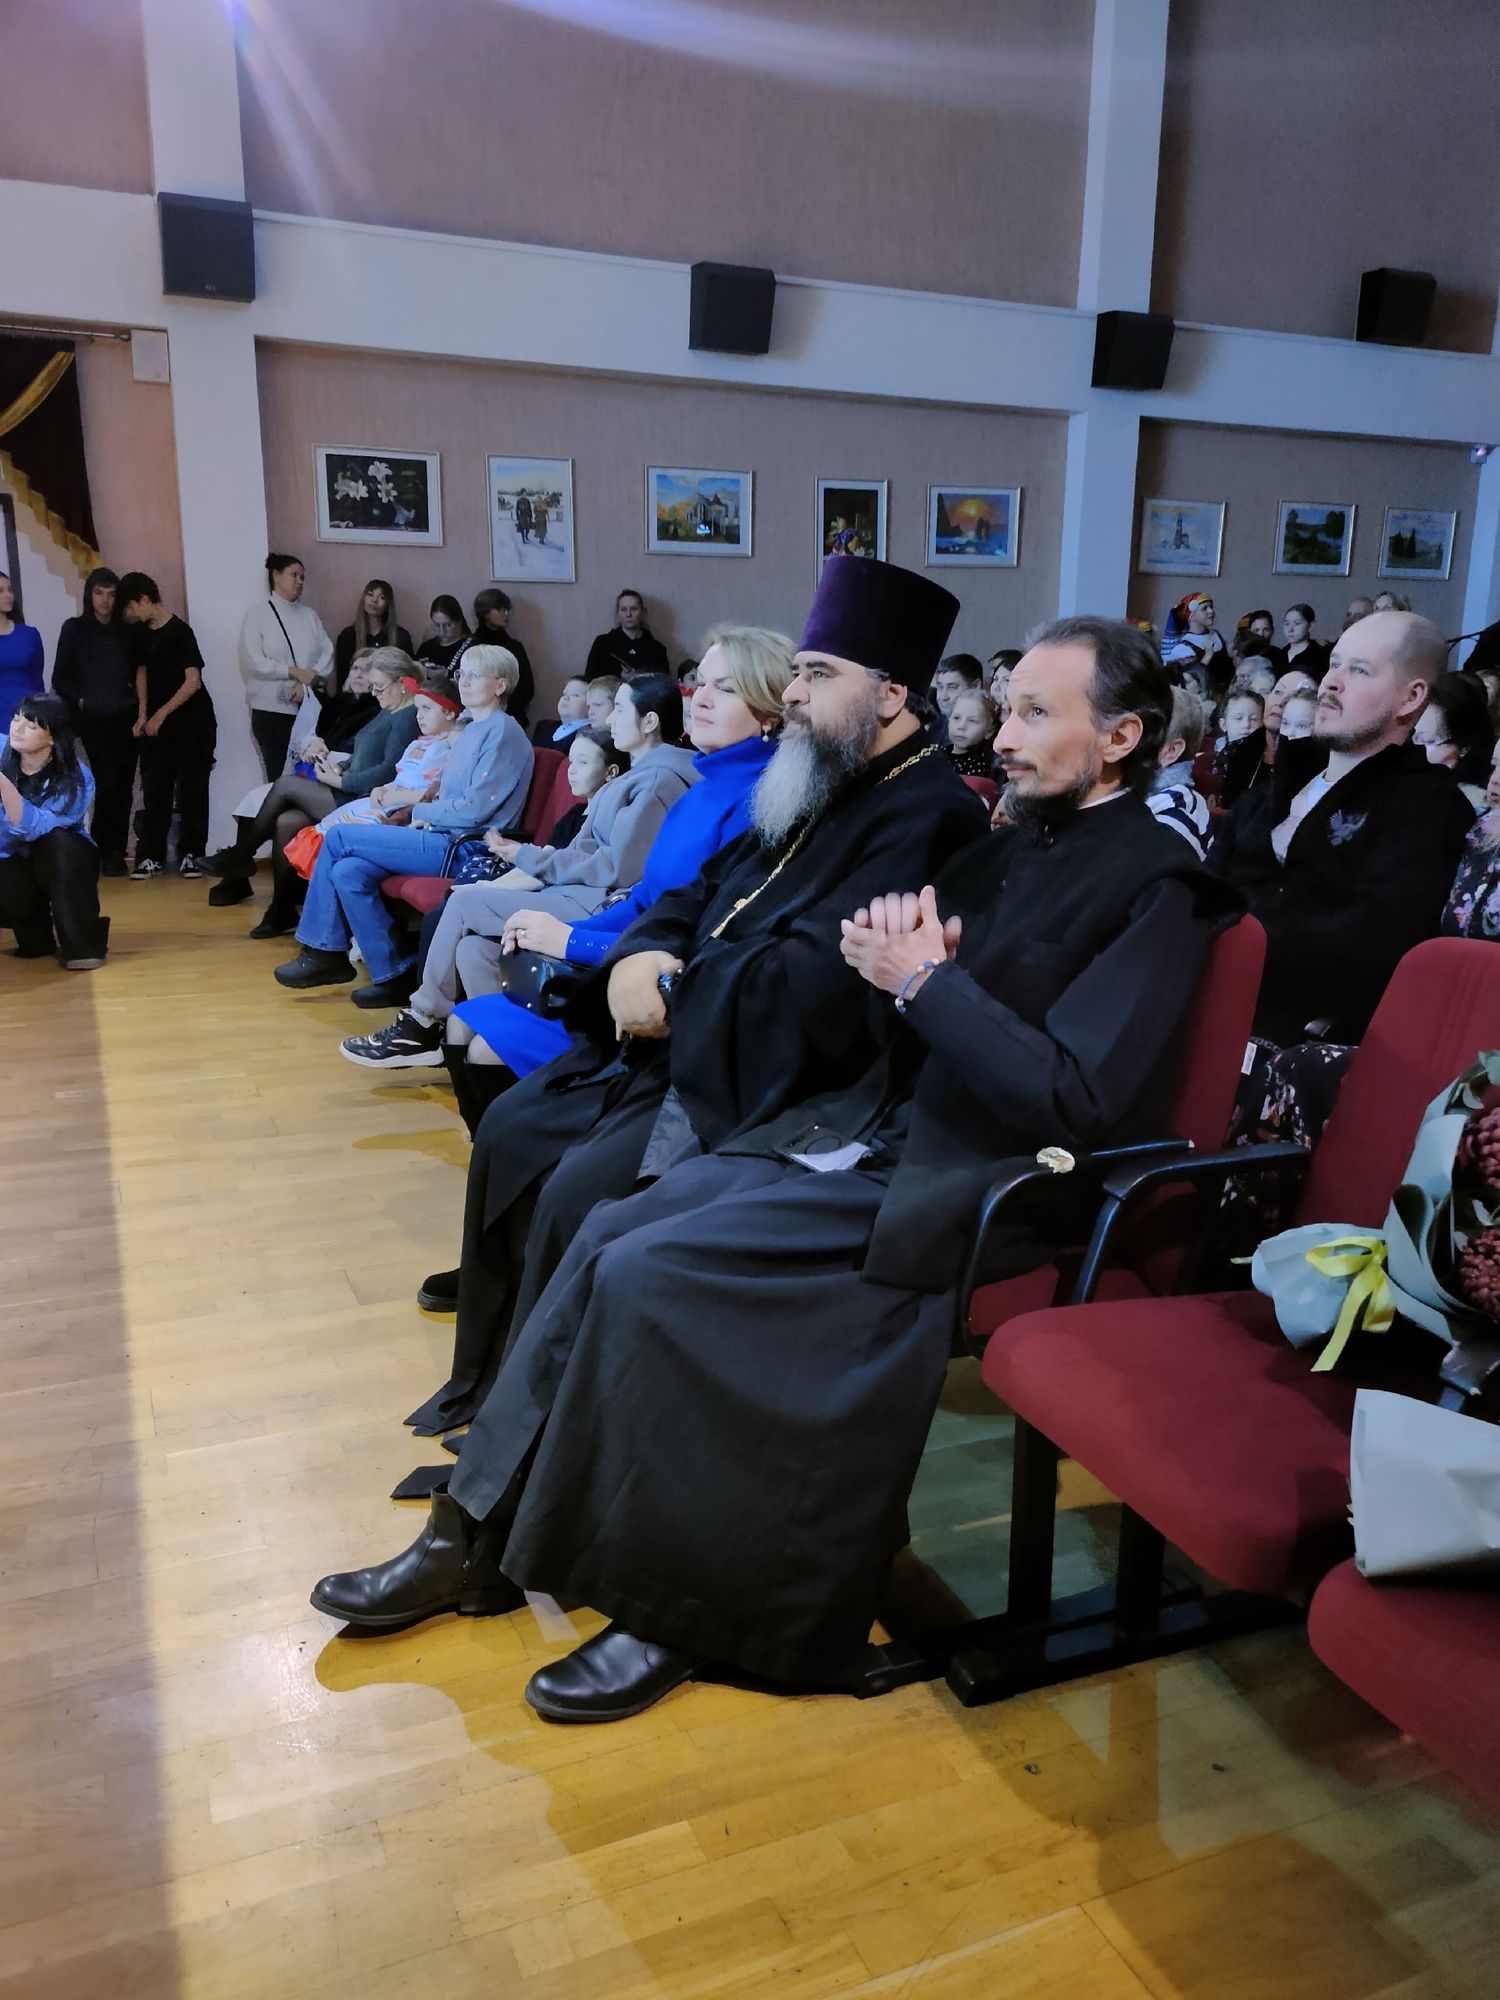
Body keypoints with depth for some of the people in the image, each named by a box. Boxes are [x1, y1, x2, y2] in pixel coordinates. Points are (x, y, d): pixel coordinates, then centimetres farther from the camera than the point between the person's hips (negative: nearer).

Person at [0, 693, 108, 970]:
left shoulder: (76, 780, -19)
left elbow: (32, 828, -32)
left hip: (61, 863, -1)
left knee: (58, 841, -34)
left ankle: (81, 943, -19)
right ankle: (37, 933, 5)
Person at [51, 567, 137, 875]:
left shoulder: (125, 630, 13)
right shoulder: (74, 629, 6)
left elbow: (137, 671, 14)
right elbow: (60, 678, 6)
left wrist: (134, 698, -2)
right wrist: (80, 700, -6)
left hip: (125, 718, 3)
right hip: (94, 721, -3)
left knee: (124, 786, -1)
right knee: (107, 783, -12)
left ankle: (115, 853, 6)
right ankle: (103, 852, 0)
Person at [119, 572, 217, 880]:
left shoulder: (179, 631, -11)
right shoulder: (141, 632, 7)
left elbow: (193, 681, -16)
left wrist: (162, 714, -14)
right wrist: (143, 714, 7)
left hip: (192, 722, -5)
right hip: (155, 724, 6)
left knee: (191, 789, -1)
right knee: (154, 790, 2)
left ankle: (191, 854, 5)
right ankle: (151, 855, 5)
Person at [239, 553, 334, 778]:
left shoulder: (309, 614, 13)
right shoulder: (258, 612, 1)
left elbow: (327, 653, 6)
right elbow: (252, 661, -7)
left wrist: (307, 682, -10)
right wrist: (296, 673, -12)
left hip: (309, 708, 3)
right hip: (271, 710, -3)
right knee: (279, 777, -2)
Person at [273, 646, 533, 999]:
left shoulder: (503, 732, -9)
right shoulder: (471, 730, 19)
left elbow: (475, 809, -17)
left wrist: (420, 812, -3)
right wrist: (424, 818, 2)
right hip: (444, 838, 9)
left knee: (339, 837, -10)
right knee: (348, 871, -10)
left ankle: (323, 953, 3)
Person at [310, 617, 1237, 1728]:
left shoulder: (1154, 887, -9)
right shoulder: (1012, 846, 15)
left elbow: (1074, 1100, -20)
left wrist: (927, 979, -16)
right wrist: (883, 964, -7)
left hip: (956, 1187, -8)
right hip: (871, 1127, 8)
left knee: (646, 1276, -19)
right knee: (610, 1232, -6)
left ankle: (670, 1605, -1)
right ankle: (479, 1532, 5)